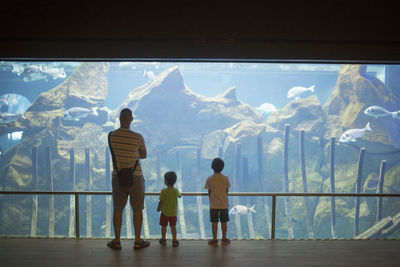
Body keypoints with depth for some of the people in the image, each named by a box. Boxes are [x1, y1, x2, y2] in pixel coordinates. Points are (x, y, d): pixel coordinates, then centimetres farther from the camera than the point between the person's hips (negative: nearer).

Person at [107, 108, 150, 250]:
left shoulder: (111, 136, -4)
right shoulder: (138, 137, -13)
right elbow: (144, 155, 3)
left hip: (118, 178, 3)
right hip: (135, 177, -2)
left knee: (117, 210, 13)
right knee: (137, 210, 10)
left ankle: (117, 241, 21)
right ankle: (138, 241, 18)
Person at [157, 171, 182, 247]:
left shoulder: (164, 191, -19)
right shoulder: (176, 191, -8)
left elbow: (161, 202, -14)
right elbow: (179, 196, 12)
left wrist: (158, 208, 3)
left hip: (164, 212, -2)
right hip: (173, 213, 3)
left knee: (164, 226, 14)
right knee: (173, 227, 12)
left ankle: (163, 239, 26)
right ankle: (174, 241, 13)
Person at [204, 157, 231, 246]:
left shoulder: (209, 179, -10)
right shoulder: (225, 178, -9)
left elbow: (209, 192, -1)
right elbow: (227, 190, 1)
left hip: (214, 204, 0)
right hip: (224, 204, 1)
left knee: (214, 223, 8)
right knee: (224, 222, 12)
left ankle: (214, 240, 16)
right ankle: (224, 239, 21)